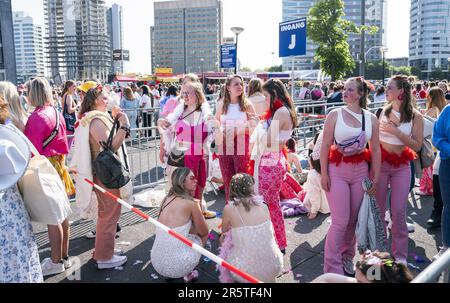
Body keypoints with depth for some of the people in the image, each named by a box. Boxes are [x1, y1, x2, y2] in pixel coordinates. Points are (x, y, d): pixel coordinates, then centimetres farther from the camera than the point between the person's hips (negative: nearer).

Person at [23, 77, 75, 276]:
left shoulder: (37, 118, -17)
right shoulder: (56, 113, 8)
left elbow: (34, 151, -18)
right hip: (58, 165, 9)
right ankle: (64, 257, 26)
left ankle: (56, 262, 12)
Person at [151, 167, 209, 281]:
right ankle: (186, 274, 16)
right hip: (176, 266, -6)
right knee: (201, 235, 19)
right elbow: (204, 232, 4)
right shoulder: (191, 203, -10)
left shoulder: (167, 199, 7)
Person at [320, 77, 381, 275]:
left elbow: (375, 149, 7)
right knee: (340, 221, -4)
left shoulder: (371, 118, 5)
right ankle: (332, 269, 10)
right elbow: (325, 146, -5)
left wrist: (376, 176, 4)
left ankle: (347, 257, 33)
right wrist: (323, 174, -9)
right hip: (337, 169, -3)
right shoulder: (335, 115, -3)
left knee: (353, 219, 11)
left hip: (360, 171, 3)